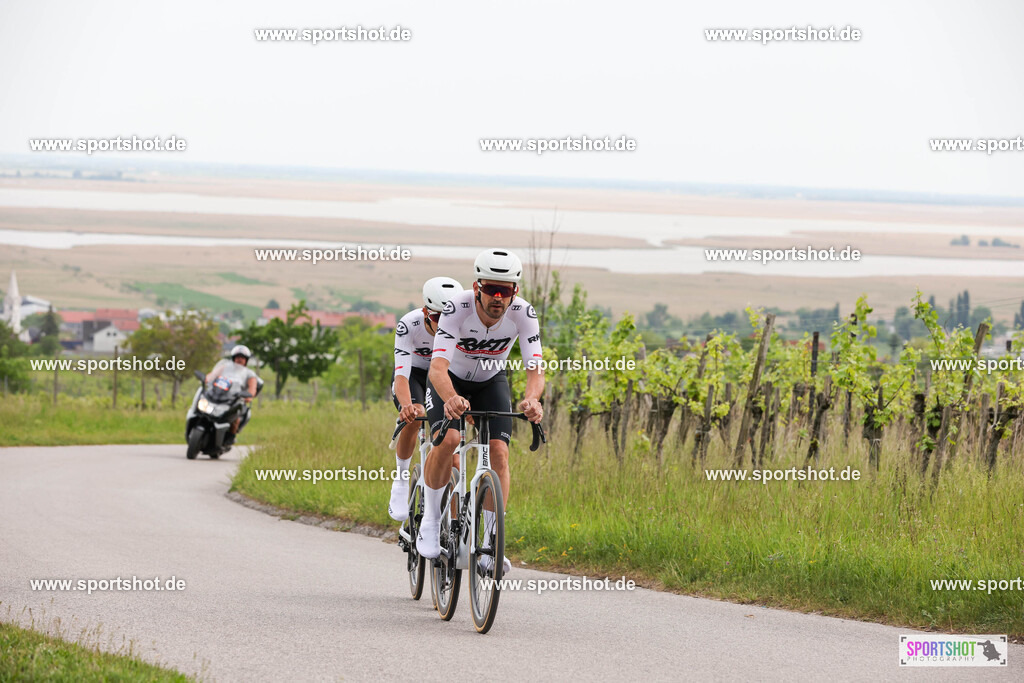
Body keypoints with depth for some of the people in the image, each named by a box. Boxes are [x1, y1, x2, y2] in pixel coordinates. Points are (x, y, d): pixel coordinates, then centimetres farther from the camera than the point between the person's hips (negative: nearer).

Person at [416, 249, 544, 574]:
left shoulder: (523, 314, -27)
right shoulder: (457, 309, -35)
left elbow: (535, 368, -34)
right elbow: (438, 366, -45)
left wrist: (531, 400, -57)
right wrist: (451, 399, -67)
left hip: (491, 381, 2)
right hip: (451, 379, -2)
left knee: (499, 453, -16)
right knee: (448, 440, -28)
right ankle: (431, 521, -8)